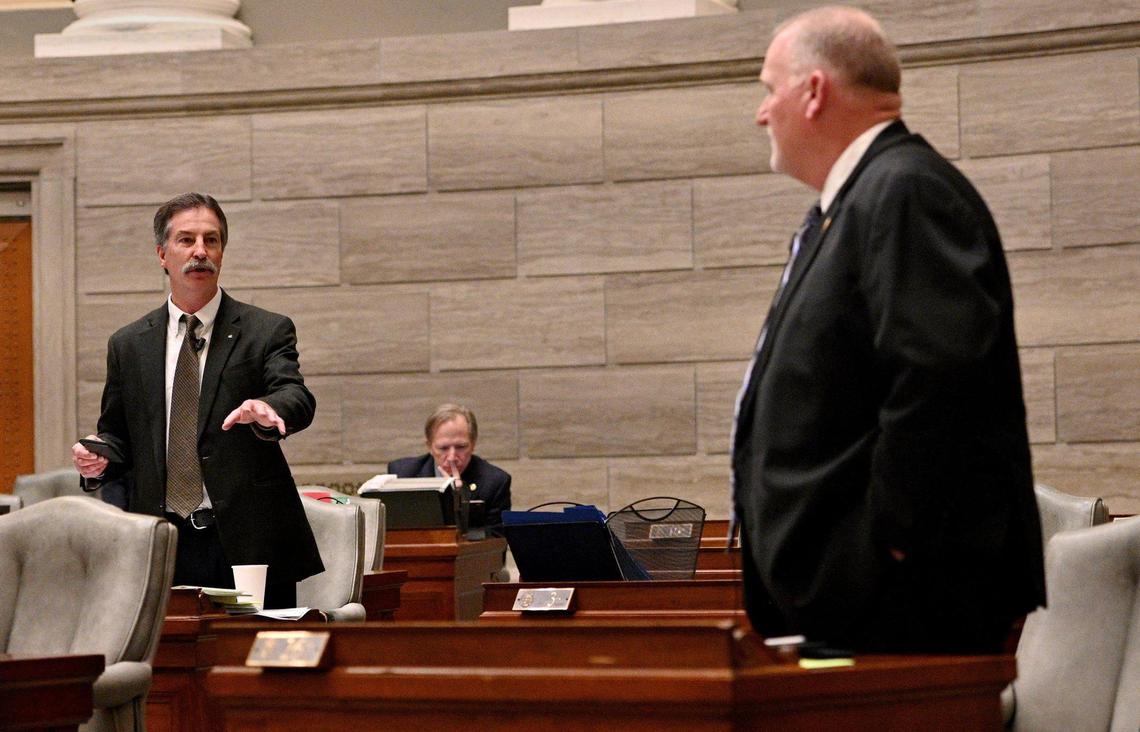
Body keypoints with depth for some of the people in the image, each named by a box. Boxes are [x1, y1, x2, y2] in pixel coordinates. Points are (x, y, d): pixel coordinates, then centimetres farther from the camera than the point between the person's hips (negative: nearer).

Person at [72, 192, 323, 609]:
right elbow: (117, 434, 17)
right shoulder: (128, 345, 12)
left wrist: (267, 410, -36)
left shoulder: (267, 331, 2)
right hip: (160, 549, 2)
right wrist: (99, 460, -6)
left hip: (249, 543, -2)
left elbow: (298, 399, -13)